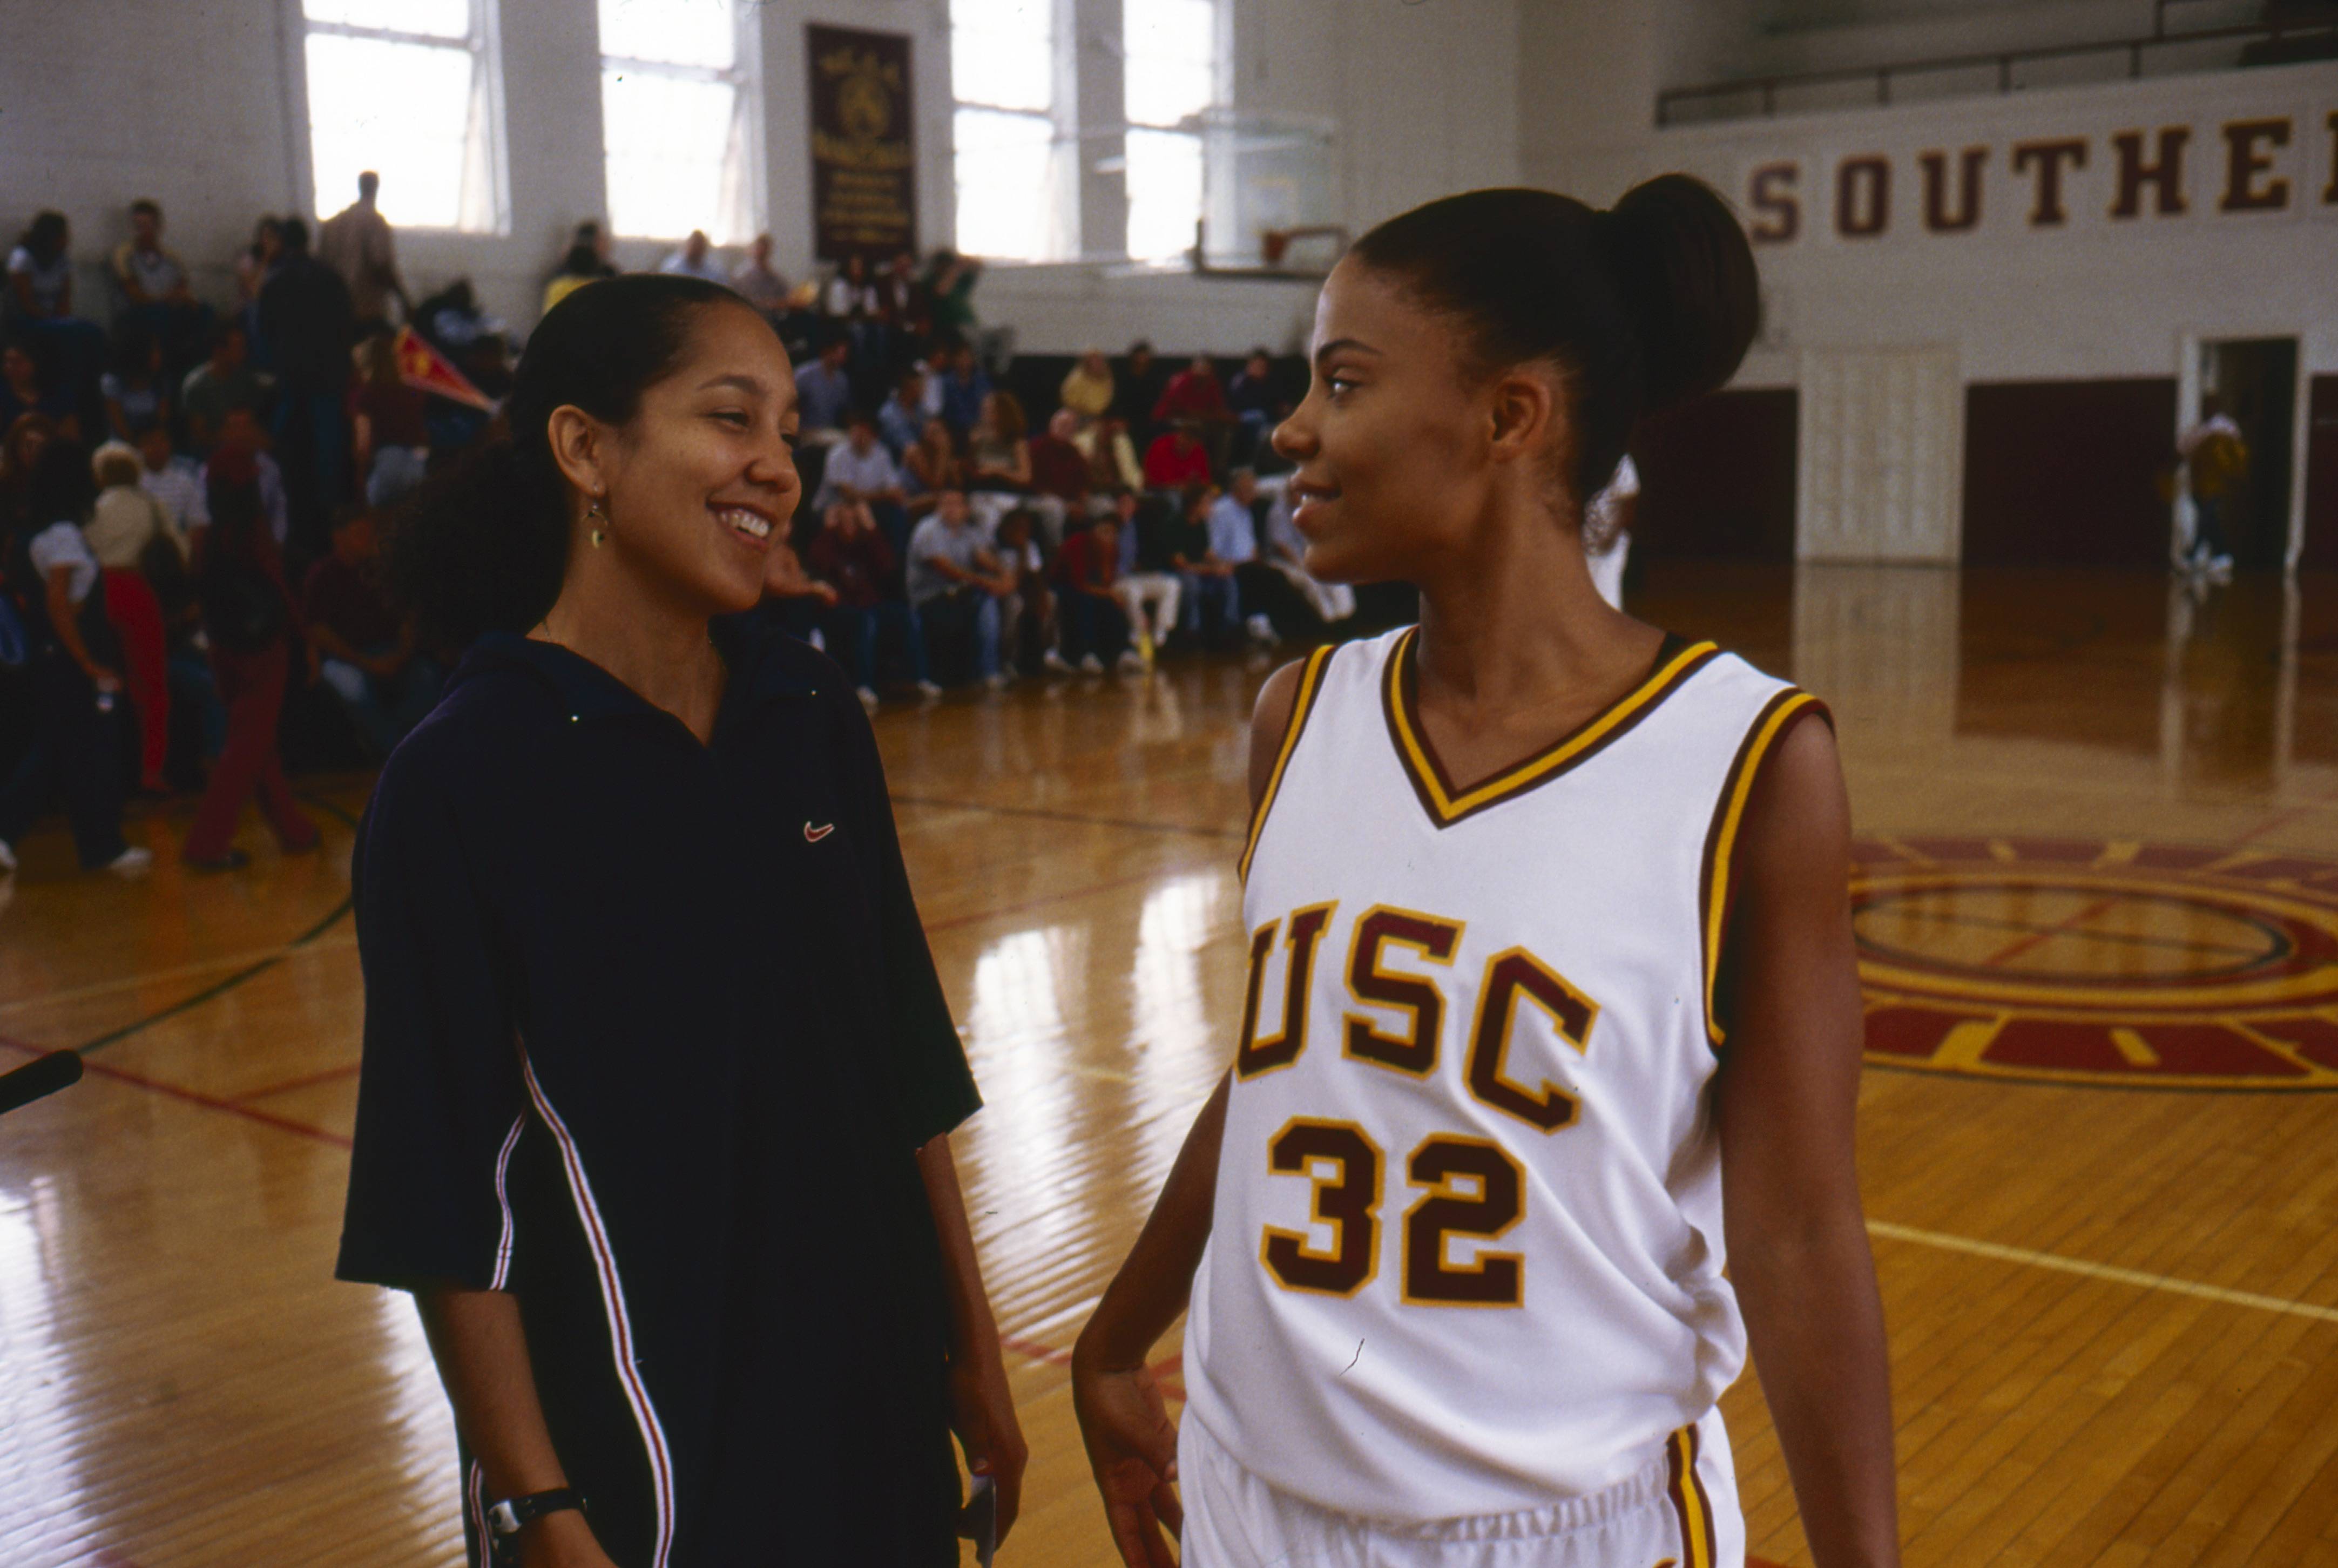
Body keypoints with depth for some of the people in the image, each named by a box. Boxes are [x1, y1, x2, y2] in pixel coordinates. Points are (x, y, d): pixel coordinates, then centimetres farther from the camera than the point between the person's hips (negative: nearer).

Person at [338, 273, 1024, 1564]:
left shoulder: (814, 712, -1)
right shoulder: (459, 779, -16)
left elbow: (908, 1071, 5)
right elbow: (451, 1208, -13)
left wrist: (971, 1352, 9)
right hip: (634, 1447, -5)